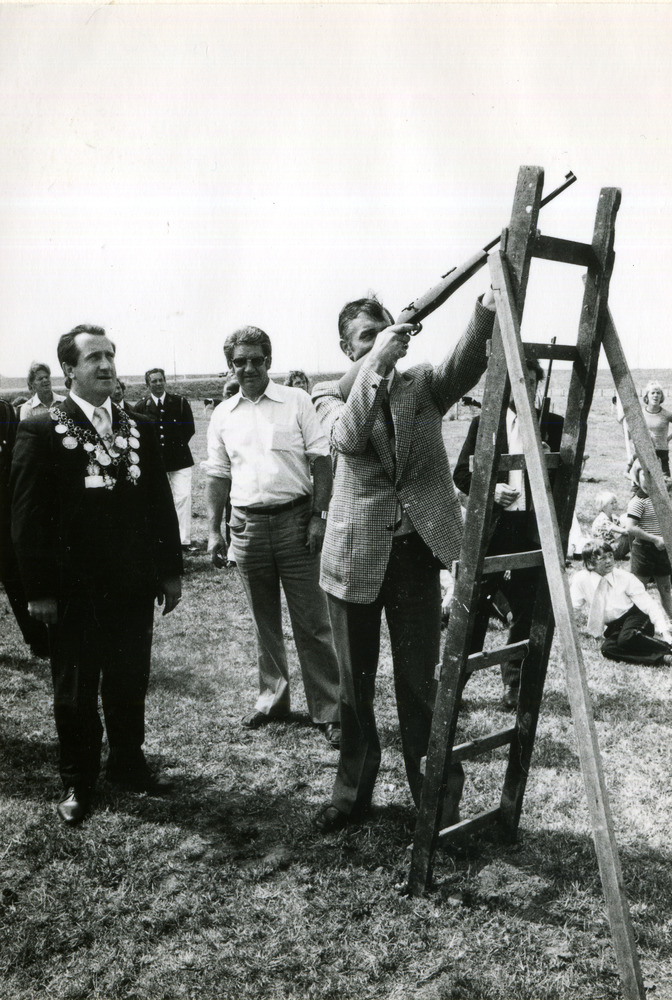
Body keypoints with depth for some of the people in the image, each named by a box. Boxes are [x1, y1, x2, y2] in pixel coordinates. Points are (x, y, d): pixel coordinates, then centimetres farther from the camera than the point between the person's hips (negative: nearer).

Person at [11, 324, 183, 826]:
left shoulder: (140, 428, 7)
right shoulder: (41, 432, -6)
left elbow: (161, 503, 9)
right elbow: (28, 517, -8)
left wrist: (170, 571, 7)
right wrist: (39, 589, -10)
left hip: (134, 585, 4)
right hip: (74, 591, -3)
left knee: (130, 683, 15)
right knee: (75, 690, 11)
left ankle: (128, 762, 35)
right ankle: (77, 782, 28)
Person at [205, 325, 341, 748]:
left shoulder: (296, 401, -1)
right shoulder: (223, 415, 10)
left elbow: (321, 461, -3)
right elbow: (218, 475, 13)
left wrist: (318, 516, -10)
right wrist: (214, 530, 8)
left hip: (294, 520, -3)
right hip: (247, 524, 4)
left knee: (312, 622, -1)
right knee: (265, 621, 14)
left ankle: (329, 710, 7)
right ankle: (273, 698, 29)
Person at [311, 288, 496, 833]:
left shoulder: (424, 385, 4)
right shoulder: (332, 394, 3)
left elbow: (466, 364, -18)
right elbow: (347, 438, -19)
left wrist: (488, 311, -37)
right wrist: (377, 365, -27)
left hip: (416, 550, 0)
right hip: (356, 555, 0)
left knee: (420, 680, 8)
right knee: (355, 683, 13)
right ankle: (352, 792, 31)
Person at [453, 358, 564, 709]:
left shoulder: (552, 425, 9)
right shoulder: (483, 423, 7)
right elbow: (461, 474, 5)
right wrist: (490, 490, -12)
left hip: (533, 527, 1)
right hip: (488, 526, -1)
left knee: (527, 609, 5)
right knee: (474, 605, 1)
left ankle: (514, 682, 21)